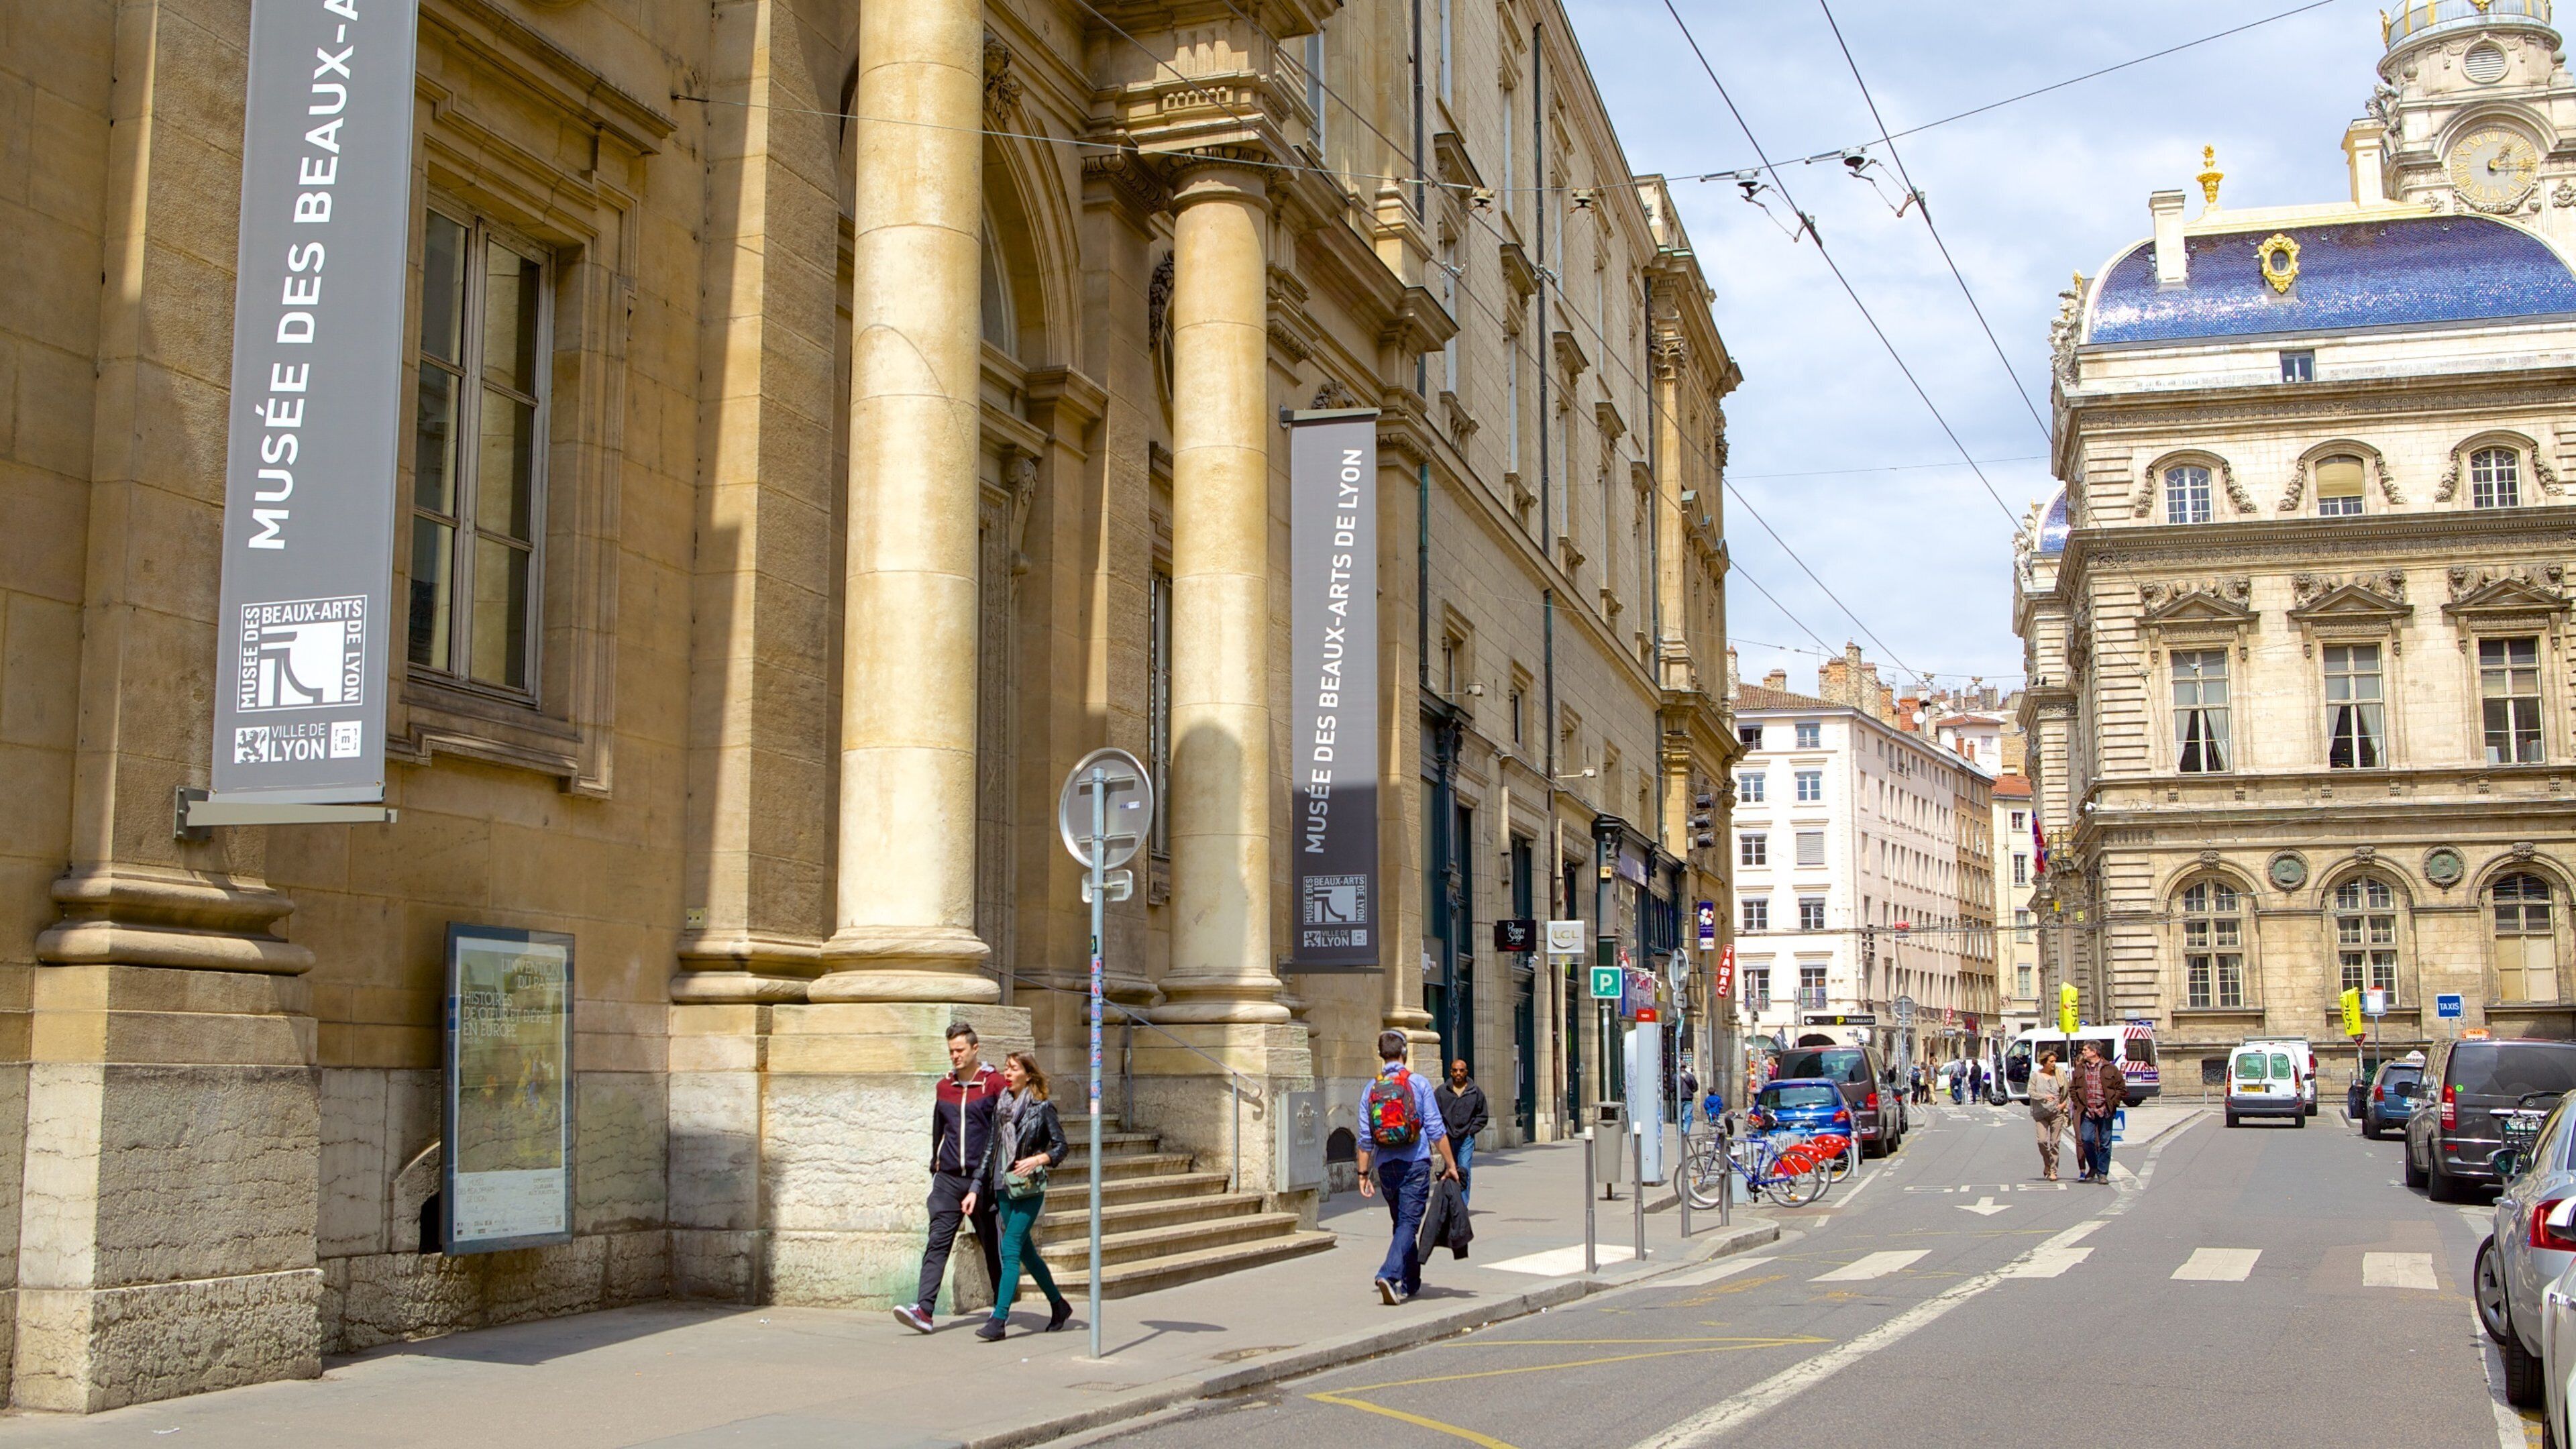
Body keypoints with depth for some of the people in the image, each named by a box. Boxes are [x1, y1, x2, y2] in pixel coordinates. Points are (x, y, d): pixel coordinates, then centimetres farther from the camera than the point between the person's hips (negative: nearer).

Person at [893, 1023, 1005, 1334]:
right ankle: (925, 1309, -17)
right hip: (948, 1179, 3)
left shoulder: (994, 1084, -2)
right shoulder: (943, 1087, 12)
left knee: (993, 1246, 7)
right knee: (937, 1243, -9)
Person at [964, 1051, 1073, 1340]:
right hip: (1003, 1188, 6)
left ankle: (998, 1320, -16)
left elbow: (1060, 1147, -4)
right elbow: (989, 1151, 14)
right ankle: (1058, 1305, 28)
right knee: (1026, 1252, 12)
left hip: (1029, 1189, -6)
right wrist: (976, 1189, 11)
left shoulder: (1042, 1108, -5)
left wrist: (1037, 1160, -21)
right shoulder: (1001, 1107, 11)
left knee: (1010, 1250, -13)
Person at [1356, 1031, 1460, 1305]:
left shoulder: (1372, 1089, 3)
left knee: (1402, 1223, 17)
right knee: (1409, 1223, -5)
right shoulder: (1418, 1084, -5)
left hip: (1386, 1166, 4)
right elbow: (1436, 1129, -6)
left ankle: (1411, 1282, 24)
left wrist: (1364, 1174, 7)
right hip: (1415, 1163, -4)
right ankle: (1389, 1274, -23)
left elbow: (1365, 1138, 2)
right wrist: (1450, 1164, 1)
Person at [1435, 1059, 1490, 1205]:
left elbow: (1482, 1117, 10)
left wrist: (1471, 1130, -1)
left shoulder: (1476, 1092, 5)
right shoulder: (1442, 1091, 3)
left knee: (1465, 1173, -11)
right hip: (1448, 1138, 1)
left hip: (1466, 1139, -1)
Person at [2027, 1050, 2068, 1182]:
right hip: (2041, 1113, 0)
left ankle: (2053, 1171, 4)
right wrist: (2044, 1097, -18)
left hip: (2057, 1113, 1)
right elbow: (2031, 1092, -2)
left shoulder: (2060, 1074, 6)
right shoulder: (2036, 1075, 4)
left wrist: (2064, 1104, -3)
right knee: (2042, 1141, -10)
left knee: (2054, 1143, -2)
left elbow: (2069, 1091, 12)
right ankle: (2047, 1164, 15)